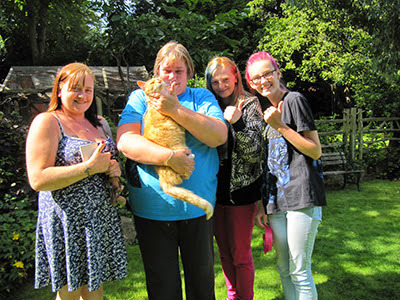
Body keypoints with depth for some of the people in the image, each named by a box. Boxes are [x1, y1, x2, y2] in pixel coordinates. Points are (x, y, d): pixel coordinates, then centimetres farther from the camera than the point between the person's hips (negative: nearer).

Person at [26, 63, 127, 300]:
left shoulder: (100, 123, 12)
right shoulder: (47, 122, -8)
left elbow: (112, 160, 25)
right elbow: (38, 180, -18)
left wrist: (114, 169, 0)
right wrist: (90, 167, -22)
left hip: (102, 220, 6)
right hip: (67, 224, -6)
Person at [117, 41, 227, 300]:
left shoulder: (202, 97, 6)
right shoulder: (140, 97, 4)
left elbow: (219, 136, -10)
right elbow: (125, 141, -11)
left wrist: (176, 109, -18)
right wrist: (169, 156, -24)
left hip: (198, 207, 1)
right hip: (152, 208, 0)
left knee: (202, 279, 17)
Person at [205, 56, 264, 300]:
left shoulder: (249, 105, -7)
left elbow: (255, 153, -14)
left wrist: (237, 123, -26)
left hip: (241, 190, -5)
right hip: (216, 189, 5)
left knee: (240, 253, 4)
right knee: (224, 251, 16)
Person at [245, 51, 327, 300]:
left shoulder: (294, 100, -4)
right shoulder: (267, 111, 18)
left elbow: (316, 151, -9)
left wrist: (280, 126, -14)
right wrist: (263, 204, 16)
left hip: (302, 196, -7)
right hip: (276, 200, 7)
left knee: (299, 272, -1)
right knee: (284, 270, 14)